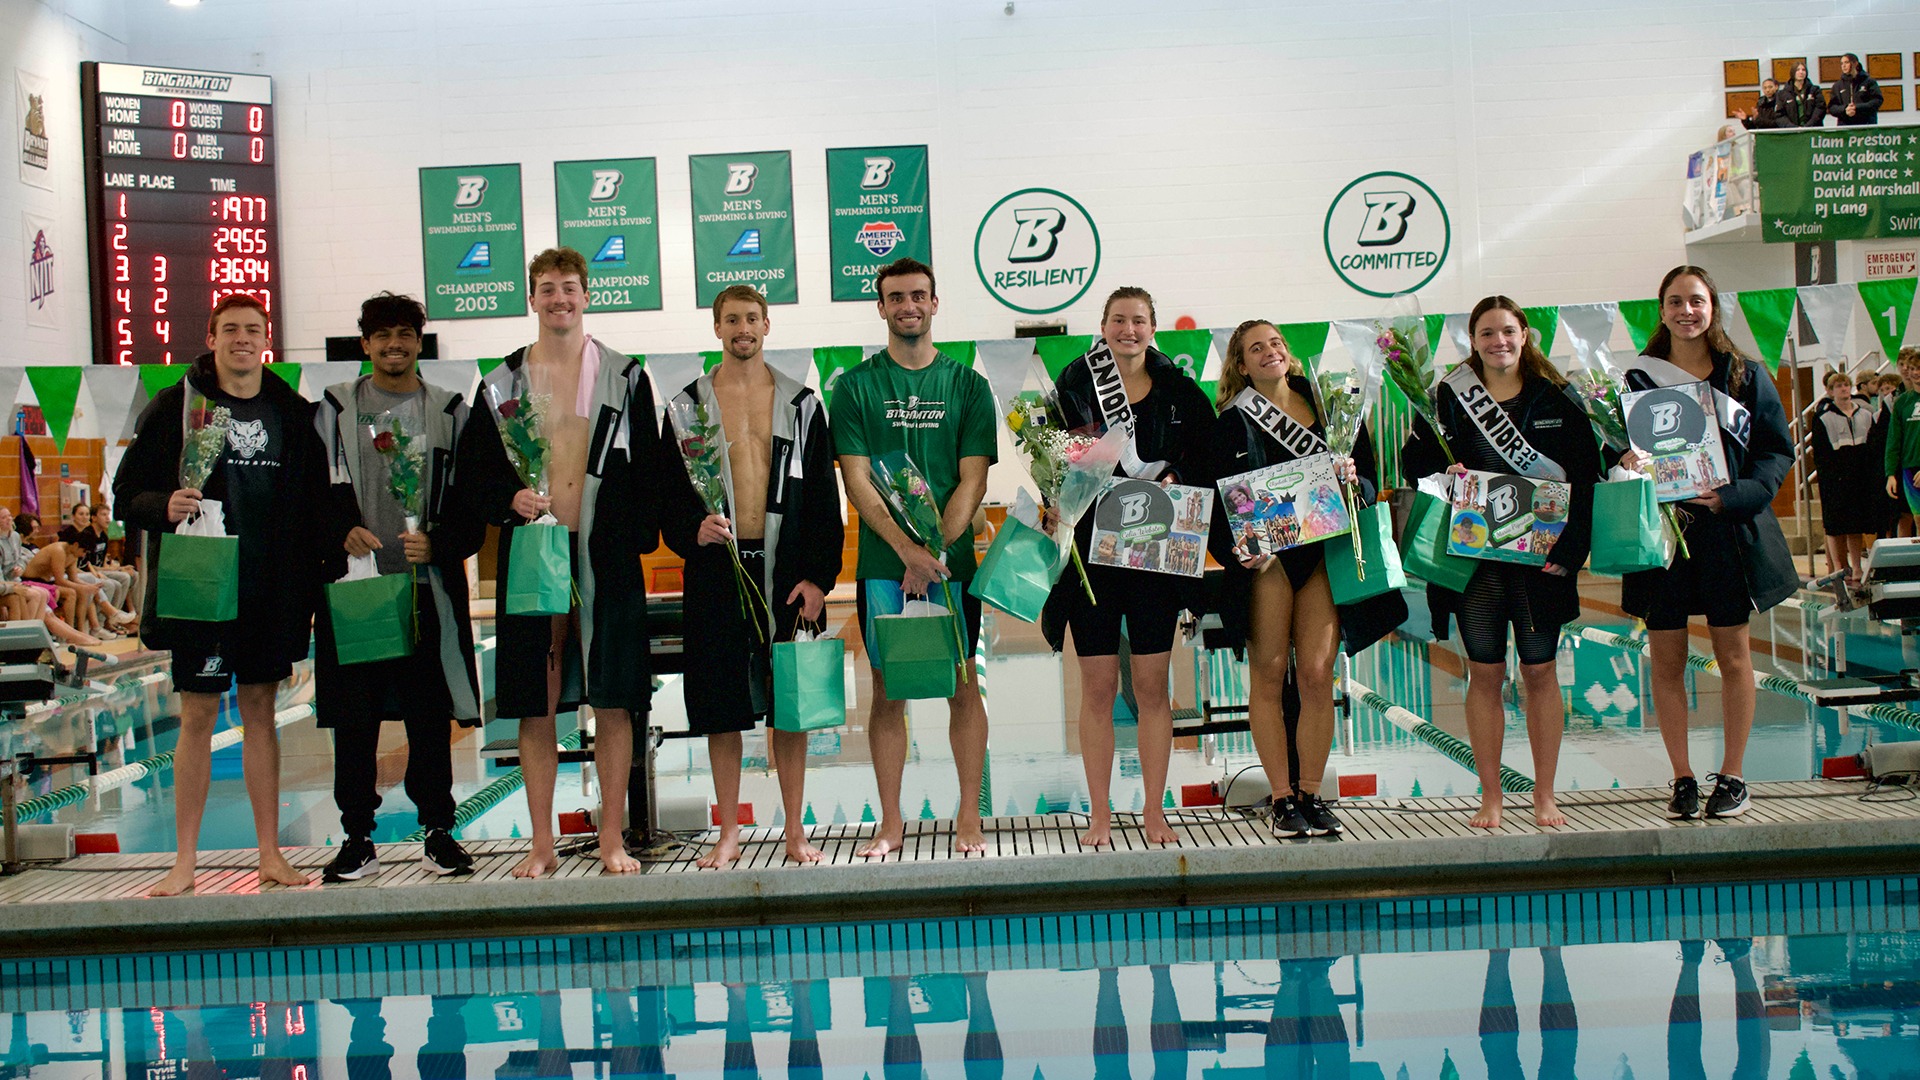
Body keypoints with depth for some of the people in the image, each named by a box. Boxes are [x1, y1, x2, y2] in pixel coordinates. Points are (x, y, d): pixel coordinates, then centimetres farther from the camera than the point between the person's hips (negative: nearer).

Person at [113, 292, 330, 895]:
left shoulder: (294, 414, 7)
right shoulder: (177, 406, 0)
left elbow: (314, 504, 9)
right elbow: (126, 493, 1)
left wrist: (307, 584, 2)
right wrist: (165, 506, -21)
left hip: (271, 590, 2)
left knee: (261, 711, 8)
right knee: (198, 715, 1)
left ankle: (270, 854, 14)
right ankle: (184, 862, 9)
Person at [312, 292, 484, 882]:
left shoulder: (450, 411, 9)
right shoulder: (335, 408, 9)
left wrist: (438, 544, -10)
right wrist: (344, 532, -13)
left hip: (426, 588, 0)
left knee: (430, 714, 3)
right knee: (353, 716, 2)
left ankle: (439, 830, 14)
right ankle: (358, 837, 11)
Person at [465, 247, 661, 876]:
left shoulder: (625, 379, 8)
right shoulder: (502, 384, 9)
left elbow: (649, 471, 5)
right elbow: (470, 478, 8)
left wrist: (639, 537, -6)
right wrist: (511, 499, -11)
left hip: (605, 558, -1)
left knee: (614, 700, 0)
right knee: (534, 706, 3)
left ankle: (612, 840, 10)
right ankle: (542, 844, 12)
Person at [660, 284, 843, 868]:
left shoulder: (800, 403, 7)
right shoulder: (688, 404, 6)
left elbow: (824, 497, 4)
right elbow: (668, 492, 5)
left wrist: (817, 576, -4)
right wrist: (693, 530, -16)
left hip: (785, 570, 0)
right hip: (717, 569, 0)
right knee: (721, 708, 4)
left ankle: (795, 830, 15)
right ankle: (728, 834, 15)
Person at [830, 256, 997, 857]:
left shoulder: (967, 385, 6)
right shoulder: (855, 388, 4)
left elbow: (972, 482, 0)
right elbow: (856, 481, -3)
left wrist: (934, 551, -12)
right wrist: (907, 548, -15)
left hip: (952, 561, 0)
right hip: (881, 565, 0)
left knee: (962, 686, 3)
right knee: (887, 691, 5)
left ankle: (969, 817, 13)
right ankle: (890, 823, 13)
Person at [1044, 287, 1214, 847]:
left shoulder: (1179, 391, 7)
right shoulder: (1075, 387, 4)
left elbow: (1204, 461, 6)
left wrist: (1173, 480, -12)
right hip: (1092, 547, -1)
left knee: (1153, 684, 4)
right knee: (1098, 685, 2)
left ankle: (1154, 810, 14)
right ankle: (1099, 813, 11)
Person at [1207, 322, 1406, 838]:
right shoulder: (1233, 422, 6)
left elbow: (1369, 480, 15)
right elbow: (1220, 502, 1)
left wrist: (1353, 480, -8)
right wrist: (1238, 551, -16)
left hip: (1324, 549, 2)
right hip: (1266, 552, -2)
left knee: (1317, 674, -5)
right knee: (1269, 673, -3)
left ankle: (1311, 795, 6)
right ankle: (1283, 799, 4)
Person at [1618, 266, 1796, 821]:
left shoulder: (1745, 375, 4)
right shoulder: (1640, 376, 5)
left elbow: (1778, 449, 2)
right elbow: (1619, 447, 5)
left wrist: (1735, 496, -14)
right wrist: (1627, 459, -19)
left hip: (1729, 529, 0)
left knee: (1733, 654, 4)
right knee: (1667, 659, 1)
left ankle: (1732, 776, 14)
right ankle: (1682, 777, 11)